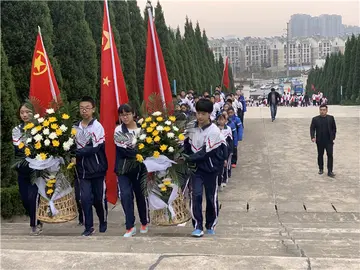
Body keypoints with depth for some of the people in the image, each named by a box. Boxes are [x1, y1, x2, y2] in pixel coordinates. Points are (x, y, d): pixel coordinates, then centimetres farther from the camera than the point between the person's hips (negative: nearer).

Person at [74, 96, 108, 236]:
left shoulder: (97, 126, -8)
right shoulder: (75, 127, 5)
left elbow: (95, 148, -17)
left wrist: (77, 152, -16)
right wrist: (74, 153, -8)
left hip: (97, 169, -3)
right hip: (83, 169, 3)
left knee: (99, 198, 9)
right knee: (85, 198, -4)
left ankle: (103, 222, 31)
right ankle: (89, 226, 10)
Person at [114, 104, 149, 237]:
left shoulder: (141, 128, 2)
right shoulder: (118, 130, -2)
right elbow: (123, 150, -13)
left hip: (139, 167, 1)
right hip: (123, 167, -1)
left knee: (140, 194, 9)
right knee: (125, 195, -10)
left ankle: (144, 223, 30)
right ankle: (130, 227, 1)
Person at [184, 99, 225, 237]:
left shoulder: (214, 131, -18)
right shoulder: (192, 127, -2)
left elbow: (205, 153, -21)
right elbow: (187, 145, 9)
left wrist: (187, 159, -22)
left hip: (210, 168, -3)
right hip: (197, 167, 3)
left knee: (211, 198, 9)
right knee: (196, 195, -10)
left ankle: (210, 225, 27)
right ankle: (198, 227, -3)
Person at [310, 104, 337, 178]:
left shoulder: (331, 118, 3)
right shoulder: (315, 119, 1)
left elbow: (334, 128, 8)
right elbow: (312, 129, -1)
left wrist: (333, 137, 0)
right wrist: (312, 137, -15)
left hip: (329, 141, 0)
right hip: (320, 141, 0)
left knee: (330, 155, -5)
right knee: (320, 155, 11)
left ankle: (330, 171, -3)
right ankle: (321, 169, 25)